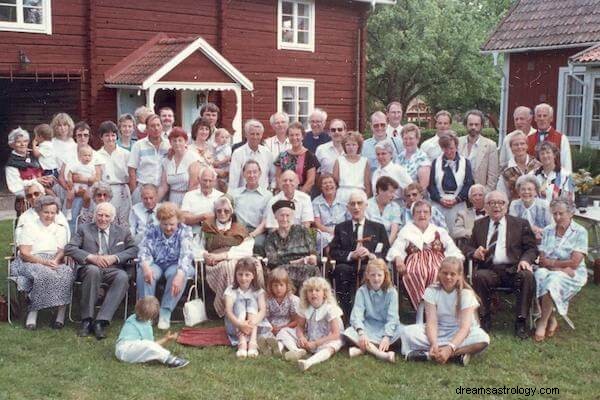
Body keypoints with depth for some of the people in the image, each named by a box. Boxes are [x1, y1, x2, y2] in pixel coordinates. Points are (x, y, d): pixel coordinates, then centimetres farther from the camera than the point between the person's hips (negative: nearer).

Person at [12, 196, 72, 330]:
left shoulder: (60, 229, 18)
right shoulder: (29, 226, 6)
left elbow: (62, 251, 7)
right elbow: (24, 253, -4)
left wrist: (55, 261, -16)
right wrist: (44, 261, -18)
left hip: (54, 263, 3)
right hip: (31, 263, -3)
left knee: (66, 272, -32)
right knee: (44, 273, -38)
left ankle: (61, 313, -32)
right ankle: (33, 312, -28)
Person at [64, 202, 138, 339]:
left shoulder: (123, 232, 20)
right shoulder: (84, 229, 16)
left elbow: (134, 249, 9)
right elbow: (69, 248, 4)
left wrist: (114, 257, -9)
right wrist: (91, 257, -12)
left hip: (113, 269, 1)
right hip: (90, 268, -1)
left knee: (123, 277, -33)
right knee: (93, 270, -37)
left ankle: (100, 321, -33)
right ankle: (86, 320, -29)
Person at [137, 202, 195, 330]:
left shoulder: (184, 231, -10)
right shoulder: (152, 231, -2)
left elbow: (186, 254, -25)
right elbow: (144, 250, -13)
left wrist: (180, 274, -44)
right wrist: (145, 266, -38)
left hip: (176, 265, -2)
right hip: (156, 264, 2)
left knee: (177, 274, -36)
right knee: (143, 273, -31)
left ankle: (165, 312, -28)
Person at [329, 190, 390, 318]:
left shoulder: (378, 228, 20)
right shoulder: (340, 228, 22)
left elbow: (387, 254, 10)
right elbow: (333, 252, 9)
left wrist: (371, 255, -11)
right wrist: (351, 255, -10)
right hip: (347, 270, 1)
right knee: (341, 269, -32)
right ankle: (346, 315, -28)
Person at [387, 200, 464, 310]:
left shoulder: (440, 231, 27)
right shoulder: (406, 231, 25)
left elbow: (452, 249, 14)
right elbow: (396, 249, 10)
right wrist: (398, 258, -15)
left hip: (436, 260, 1)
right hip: (415, 260, -1)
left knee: (438, 272, -36)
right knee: (414, 273, -37)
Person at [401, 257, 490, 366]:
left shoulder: (466, 293, -15)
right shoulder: (431, 291, -10)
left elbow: (465, 326, -27)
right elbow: (431, 322, -20)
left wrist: (450, 348, -43)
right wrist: (434, 344, -40)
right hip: (438, 331, 2)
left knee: (483, 339, -34)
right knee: (408, 332, -25)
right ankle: (457, 355, -30)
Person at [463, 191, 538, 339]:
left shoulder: (520, 224, 14)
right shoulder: (479, 225, 18)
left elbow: (531, 248, 10)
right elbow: (467, 247, 18)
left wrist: (525, 260, -13)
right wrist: (474, 253, -7)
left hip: (513, 269, 0)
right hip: (489, 270, 1)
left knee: (528, 276, -32)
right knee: (479, 276, -33)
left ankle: (520, 322, -18)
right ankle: (485, 319, -14)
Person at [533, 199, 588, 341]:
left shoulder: (580, 232, -2)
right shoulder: (548, 230, 11)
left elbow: (574, 263, -9)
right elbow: (542, 260, 3)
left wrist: (550, 262, -3)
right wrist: (562, 267, -13)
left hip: (572, 274, -4)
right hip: (549, 271, 4)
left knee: (553, 280, -35)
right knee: (539, 276, -31)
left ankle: (543, 322, -21)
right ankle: (552, 320, -20)